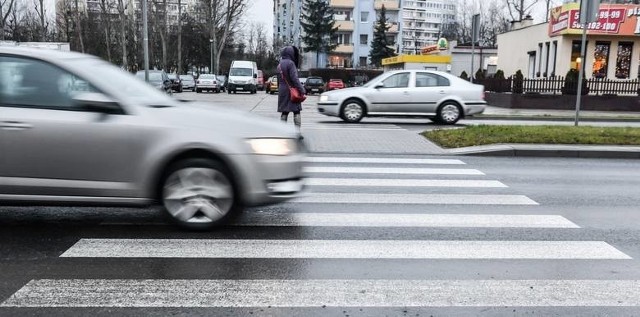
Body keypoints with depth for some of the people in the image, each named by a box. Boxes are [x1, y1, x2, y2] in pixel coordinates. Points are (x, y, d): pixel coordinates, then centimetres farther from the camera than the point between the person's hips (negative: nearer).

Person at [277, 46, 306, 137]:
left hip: (282, 91, 7)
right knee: (296, 112, -2)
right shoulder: (290, 63, -12)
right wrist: (302, 90, -19)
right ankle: (297, 132, -7)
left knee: (284, 112, 8)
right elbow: (294, 78, -19)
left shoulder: (279, 65, 12)